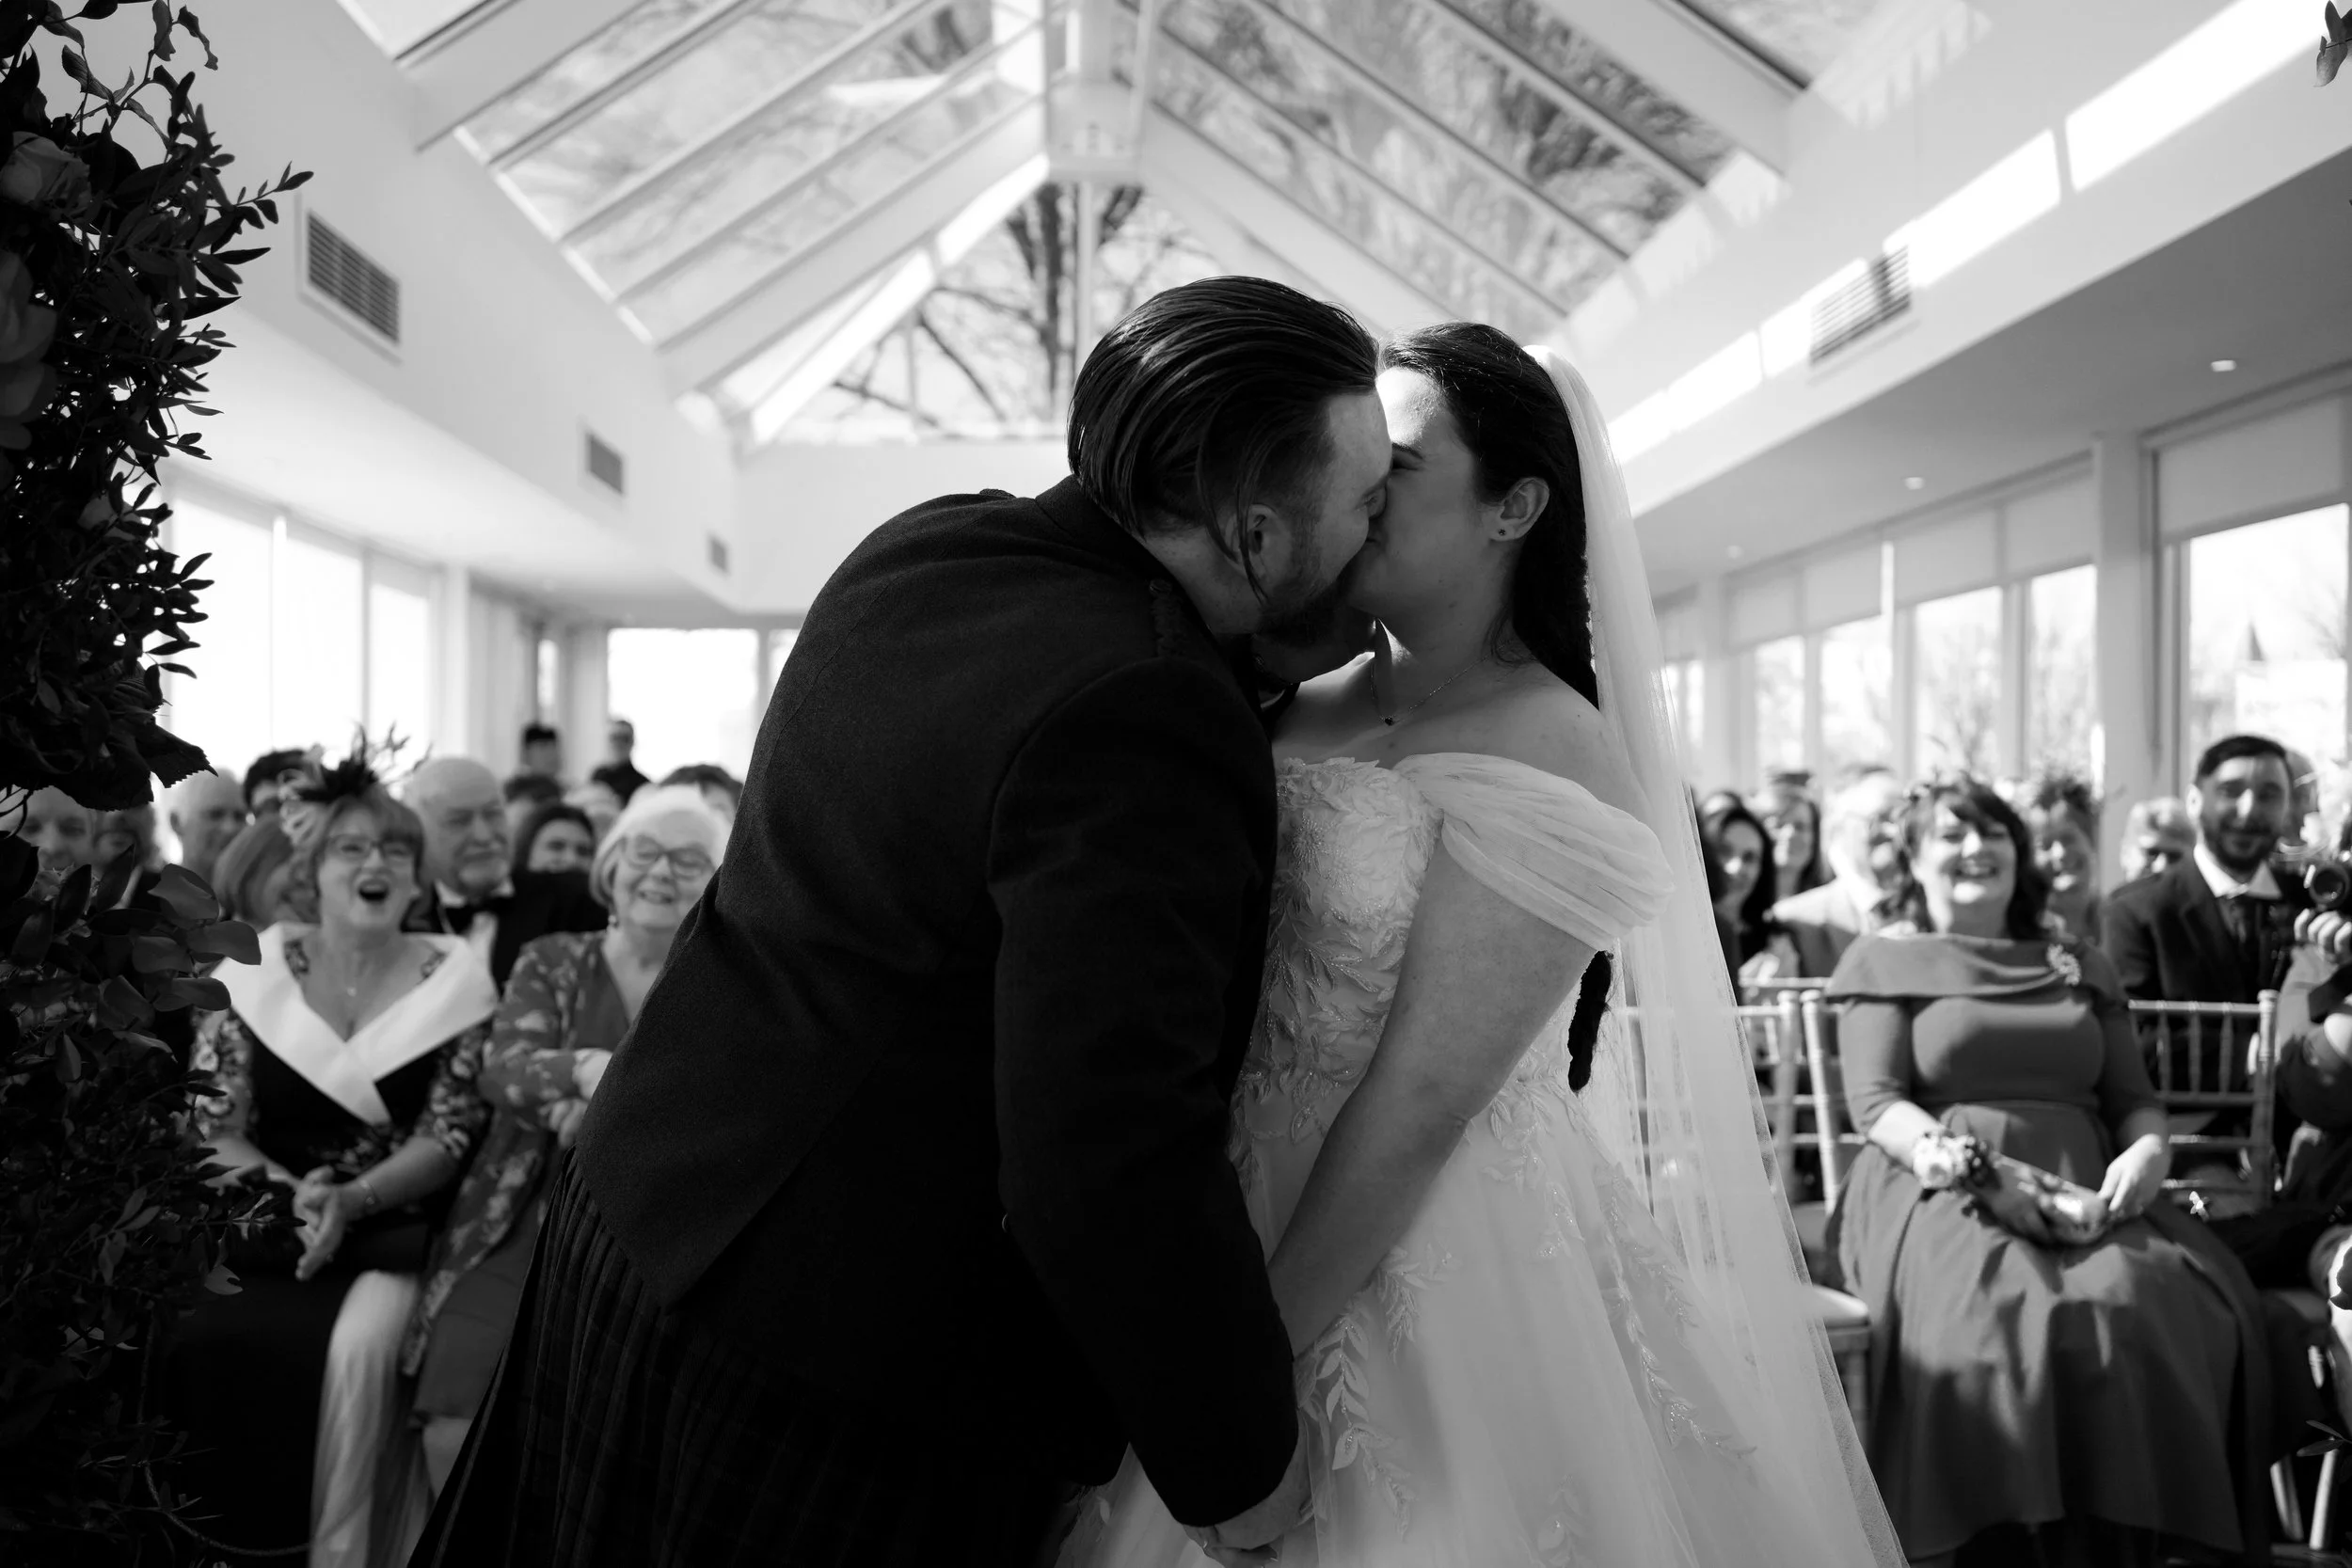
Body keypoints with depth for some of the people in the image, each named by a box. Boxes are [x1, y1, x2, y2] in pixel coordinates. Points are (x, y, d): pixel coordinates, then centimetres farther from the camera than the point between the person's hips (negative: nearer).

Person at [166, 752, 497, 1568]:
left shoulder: (452, 978, 0)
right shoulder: (257, 971, 3)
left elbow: (447, 1137, -3)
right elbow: (212, 1126, 1)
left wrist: (349, 1201, -20)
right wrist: (290, 1193, -18)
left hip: (391, 1227, -1)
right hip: (267, 1221, 2)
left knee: (357, 1347, -30)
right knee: (191, 1331, -25)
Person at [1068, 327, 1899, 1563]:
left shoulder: (1547, 756, -15)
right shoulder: (1297, 699, 4)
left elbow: (1419, 1101, -19)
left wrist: (1256, 1346, -16)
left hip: (1433, 1264, -6)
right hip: (1241, 1218, 6)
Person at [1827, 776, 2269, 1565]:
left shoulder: (2079, 965, 25)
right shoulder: (1884, 960, 12)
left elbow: (2134, 1098, 21)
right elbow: (1875, 1102, 1)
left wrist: (2149, 1148, -3)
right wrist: (1934, 1149, -20)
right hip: (1945, 1198, -3)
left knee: (2149, 1309, -30)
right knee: (1992, 1318, -37)